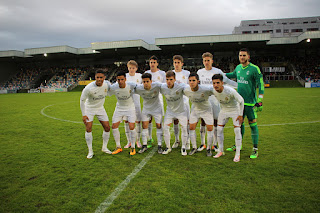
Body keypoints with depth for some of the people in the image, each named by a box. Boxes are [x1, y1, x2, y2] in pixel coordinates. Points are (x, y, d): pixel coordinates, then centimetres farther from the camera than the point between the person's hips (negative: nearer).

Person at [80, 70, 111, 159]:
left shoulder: (107, 84, -16)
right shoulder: (89, 88, -28)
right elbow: (82, 100, -16)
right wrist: (83, 114, -17)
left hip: (100, 108, 4)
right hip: (89, 109, -4)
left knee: (107, 127, 0)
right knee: (88, 129, -11)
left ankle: (104, 147, 19)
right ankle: (90, 151, 3)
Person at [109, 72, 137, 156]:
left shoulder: (131, 85, -25)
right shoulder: (113, 87, -21)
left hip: (130, 107, -2)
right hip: (119, 108, 3)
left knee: (131, 127, -12)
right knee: (114, 126, -3)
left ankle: (133, 147, 10)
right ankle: (118, 147, 16)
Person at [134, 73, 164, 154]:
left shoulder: (157, 85, -28)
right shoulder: (138, 88, -23)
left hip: (157, 108, -1)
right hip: (146, 108, 2)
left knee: (159, 126, 0)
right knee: (144, 126, 0)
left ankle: (159, 146, 13)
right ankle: (144, 146, 15)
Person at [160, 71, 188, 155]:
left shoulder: (180, 86, -28)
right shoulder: (162, 87, -20)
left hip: (181, 110, -2)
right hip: (170, 110, 2)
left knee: (184, 128, 0)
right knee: (165, 127, -4)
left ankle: (183, 148, 20)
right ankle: (168, 147, 15)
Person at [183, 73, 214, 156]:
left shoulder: (206, 89, -34)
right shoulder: (186, 90, -23)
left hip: (206, 110, -2)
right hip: (195, 109, 3)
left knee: (210, 129, -3)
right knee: (191, 128, 0)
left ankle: (208, 149, 18)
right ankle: (194, 148, 19)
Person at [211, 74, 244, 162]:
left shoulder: (231, 91, -34)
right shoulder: (214, 91, -20)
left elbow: (241, 101, -19)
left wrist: (240, 115, -16)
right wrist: (222, 108, 10)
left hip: (235, 110, -4)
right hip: (224, 111, 4)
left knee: (237, 130, -11)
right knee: (219, 129, 0)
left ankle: (237, 154, 0)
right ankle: (221, 151, 15)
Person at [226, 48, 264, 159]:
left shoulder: (254, 69, -10)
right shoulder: (238, 67, 8)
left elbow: (261, 85, -10)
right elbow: (233, 75, 31)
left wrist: (259, 101, -15)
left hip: (250, 102, -6)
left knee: (253, 124, -1)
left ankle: (255, 149, 9)